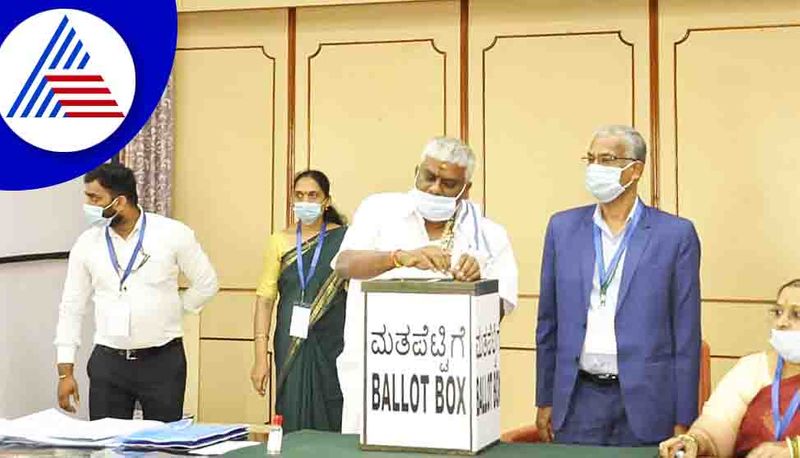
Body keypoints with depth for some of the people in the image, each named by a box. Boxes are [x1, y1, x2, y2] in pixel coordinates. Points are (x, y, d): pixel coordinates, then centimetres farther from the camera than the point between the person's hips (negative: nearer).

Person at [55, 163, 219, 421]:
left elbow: (206, 284, 5)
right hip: (108, 362, 2)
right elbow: (72, 307, 5)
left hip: (162, 361, -2)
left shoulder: (172, 234, -6)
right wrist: (65, 372, 3)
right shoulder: (87, 243, 1)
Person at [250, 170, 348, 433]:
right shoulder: (280, 241, 7)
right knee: (293, 425, 3)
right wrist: (260, 357, -3)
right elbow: (264, 298, 4)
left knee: (332, 425, -1)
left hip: (332, 345, -2)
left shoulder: (343, 238, 1)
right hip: (291, 346, 2)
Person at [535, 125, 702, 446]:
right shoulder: (563, 228, 6)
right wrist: (545, 401, 9)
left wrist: (683, 420, -4)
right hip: (577, 401, 2)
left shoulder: (676, 234, -2)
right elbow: (549, 323, 10)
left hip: (644, 403, -2)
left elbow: (686, 333, -2)